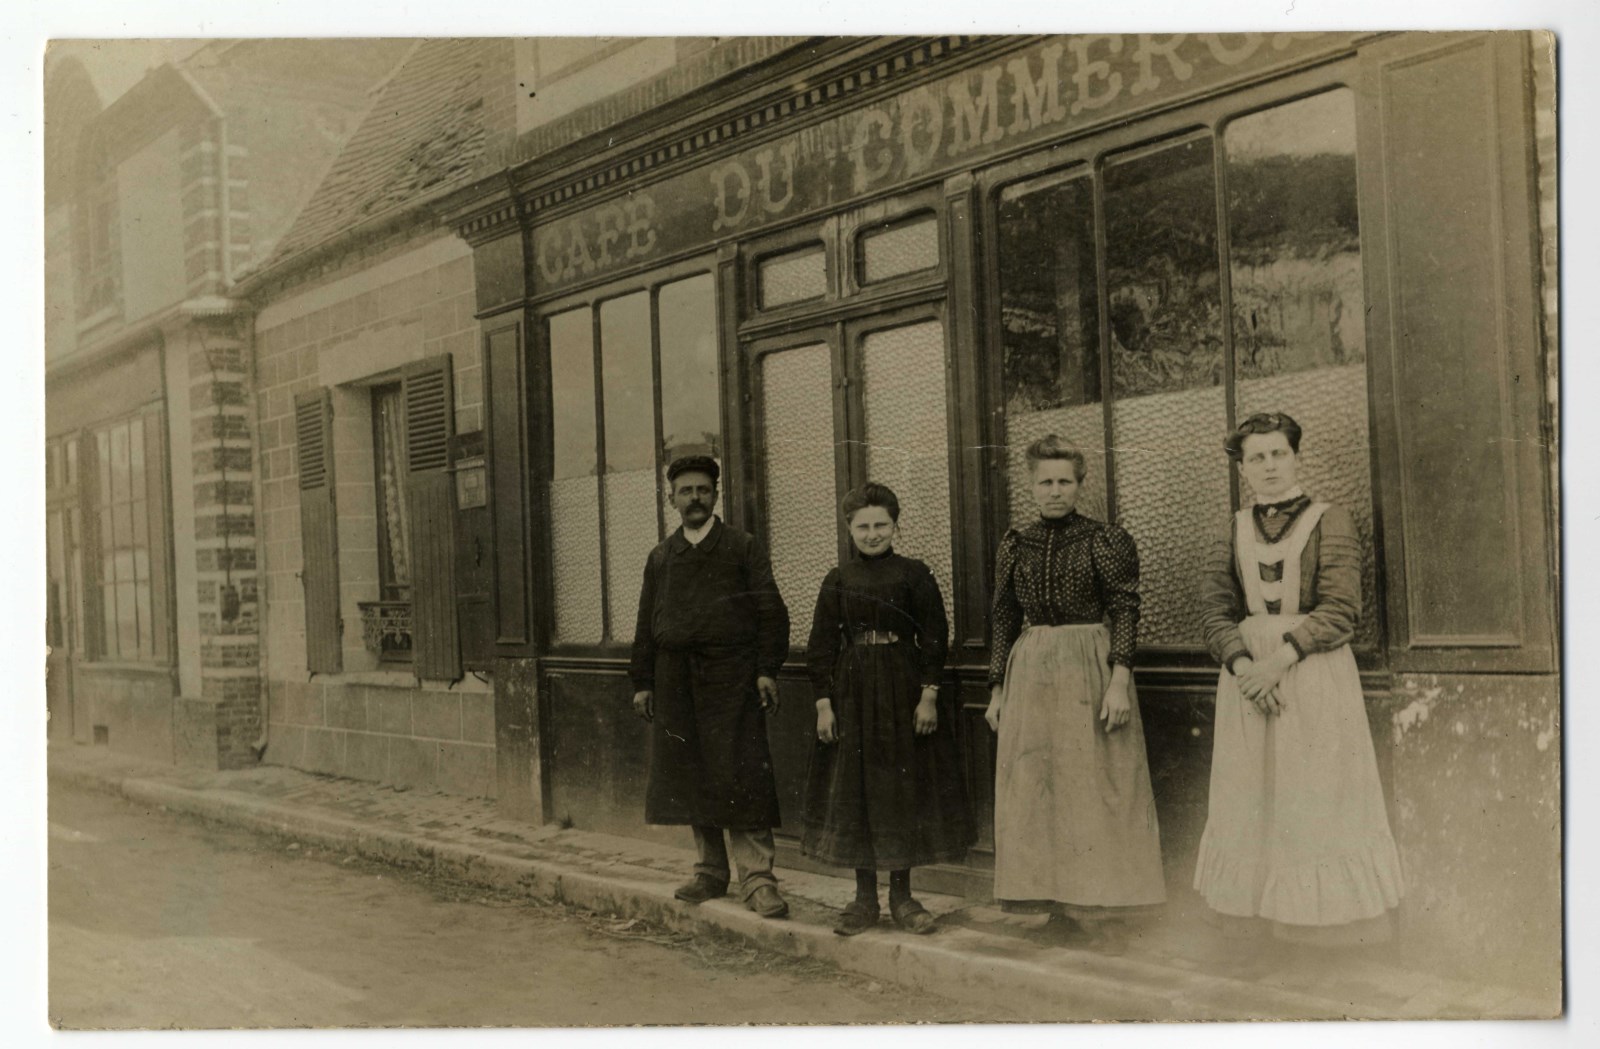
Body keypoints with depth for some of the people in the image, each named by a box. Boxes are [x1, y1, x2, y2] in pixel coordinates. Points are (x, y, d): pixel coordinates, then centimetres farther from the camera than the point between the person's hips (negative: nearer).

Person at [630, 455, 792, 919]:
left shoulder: (743, 549, 4)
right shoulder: (660, 557, 16)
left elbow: (771, 612, -1)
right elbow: (646, 624, 16)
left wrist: (767, 670, -9)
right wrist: (643, 682, 10)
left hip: (731, 676, -4)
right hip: (675, 681, 4)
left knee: (740, 778, -7)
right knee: (691, 778, 8)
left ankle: (757, 879, -3)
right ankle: (710, 871, 21)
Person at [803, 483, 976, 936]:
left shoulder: (915, 575, -1)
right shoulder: (837, 581, 4)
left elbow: (934, 638, -2)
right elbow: (822, 646, 4)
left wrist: (929, 696, -9)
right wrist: (824, 703, -2)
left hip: (904, 691, -2)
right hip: (852, 693, 2)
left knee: (905, 791, 4)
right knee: (854, 793, 5)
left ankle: (902, 896, 16)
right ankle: (865, 898, 15)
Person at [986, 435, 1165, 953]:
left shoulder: (1105, 540, -3)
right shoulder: (1015, 546, 10)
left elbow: (1126, 613, -8)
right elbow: (1004, 621, 14)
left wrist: (1120, 681, -18)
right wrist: (998, 688, 11)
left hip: (1089, 667, -5)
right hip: (1029, 672, 5)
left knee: (1095, 786, -3)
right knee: (1036, 788, 6)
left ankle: (1103, 912, 4)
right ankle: (1061, 904, 17)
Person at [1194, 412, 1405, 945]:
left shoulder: (1330, 521, 0)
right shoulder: (1236, 529, 12)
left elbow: (1341, 610, -9)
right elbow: (1214, 607, 4)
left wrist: (1281, 658, -18)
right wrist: (1243, 664, -13)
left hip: (1315, 674, -3)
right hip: (1247, 674, 4)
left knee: (1318, 798, -2)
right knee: (1250, 800, 5)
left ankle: (1331, 931, 6)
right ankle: (1257, 928, 13)